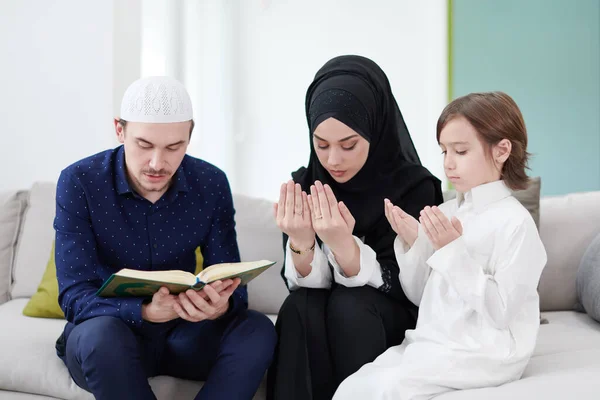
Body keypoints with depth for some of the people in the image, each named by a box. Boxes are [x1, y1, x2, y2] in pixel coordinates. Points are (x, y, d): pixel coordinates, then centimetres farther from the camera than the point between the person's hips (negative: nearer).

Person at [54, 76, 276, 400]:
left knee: (258, 330, -24)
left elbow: (231, 282, -8)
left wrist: (220, 305, -34)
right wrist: (145, 312, -41)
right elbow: (75, 297, -21)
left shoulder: (211, 184, -7)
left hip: (180, 330, 3)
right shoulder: (79, 183, -16)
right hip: (108, 329, -2)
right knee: (102, 333, -37)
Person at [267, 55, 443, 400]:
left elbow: (398, 287, -17)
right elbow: (304, 283, -8)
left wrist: (342, 244, -34)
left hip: (395, 319, -2)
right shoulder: (305, 184, -6)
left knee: (348, 304, -31)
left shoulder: (414, 187, -15)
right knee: (299, 306, -29)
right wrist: (301, 243, -30)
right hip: (319, 320, 2)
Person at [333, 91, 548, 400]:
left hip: (483, 352, -6)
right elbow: (419, 296, 12)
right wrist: (412, 242, -5)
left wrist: (453, 251, -22)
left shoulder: (515, 222, -11)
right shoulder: (446, 212, 8)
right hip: (431, 341, 6)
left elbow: (500, 311, -17)